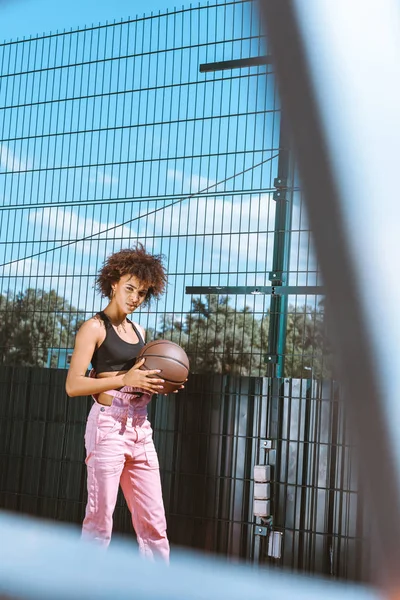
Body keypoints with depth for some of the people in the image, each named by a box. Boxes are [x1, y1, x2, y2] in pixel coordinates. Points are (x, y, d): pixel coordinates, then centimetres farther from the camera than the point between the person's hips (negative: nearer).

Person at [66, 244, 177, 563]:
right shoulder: (95, 327, -4)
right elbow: (73, 385, -13)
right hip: (108, 425, -7)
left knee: (154, 520, 8)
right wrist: (125, 379, -20)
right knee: (100, 517, 0)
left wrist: (158, 386, 5)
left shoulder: (138, 331, 17)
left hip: (140, 428, 7)